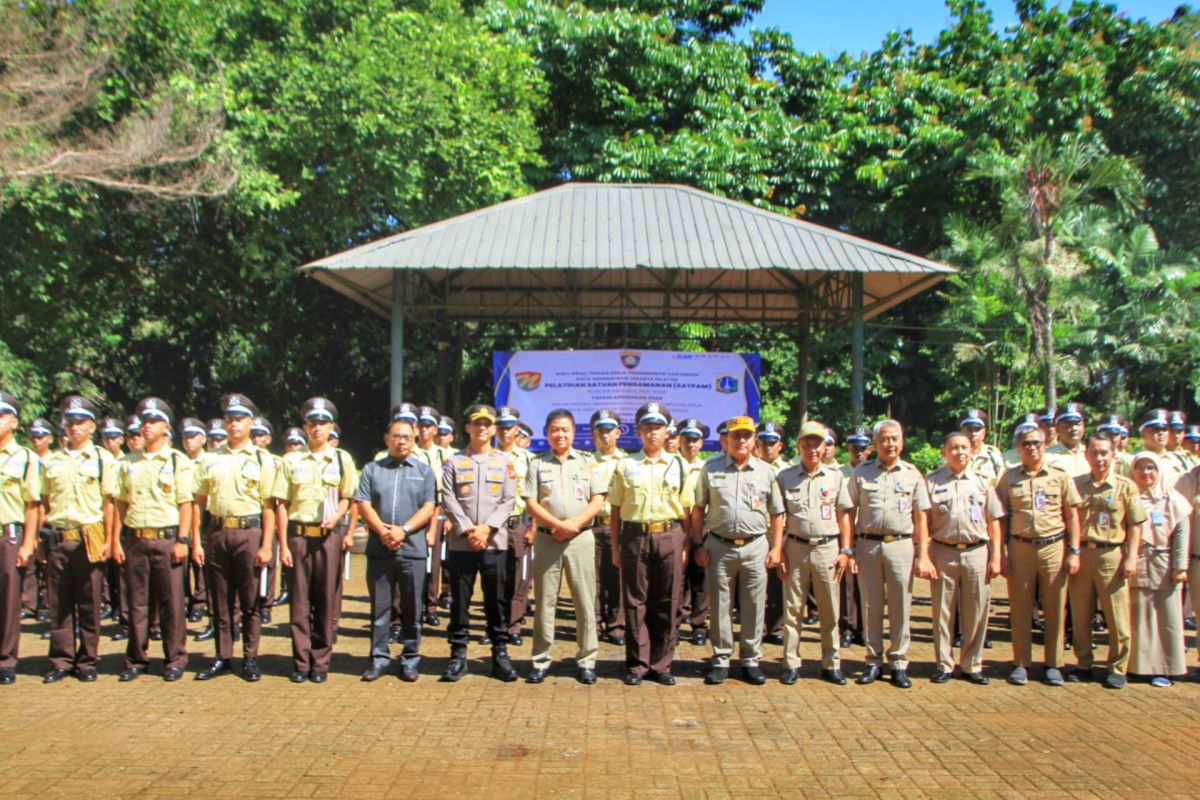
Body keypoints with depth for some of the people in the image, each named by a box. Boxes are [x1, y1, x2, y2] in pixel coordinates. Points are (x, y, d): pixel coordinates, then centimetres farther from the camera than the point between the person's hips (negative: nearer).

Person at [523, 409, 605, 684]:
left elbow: (598, 501, 1)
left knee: (585, 601, 0)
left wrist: (574, 524, -13)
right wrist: (558, 524, -13)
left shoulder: (588, 463, 8)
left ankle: (586, 660, 9)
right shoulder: (537, 463, 8)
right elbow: (531, 503, 0)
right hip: (546, 538, 0)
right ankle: (540, 660, 11)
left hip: (581, 538, 0)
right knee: (545, 601, 4)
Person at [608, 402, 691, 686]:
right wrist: (615, 547, 2)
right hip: (634, 536, -1)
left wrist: (685, 546, 2)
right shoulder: (625, 465, 7)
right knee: (635, 603, 3)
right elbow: (616, 510, 7)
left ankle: (661, 665, 16)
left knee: (666, 604, 5)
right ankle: (637, 665, 13)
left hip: (669, 537, 1)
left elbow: (686, 510, 9)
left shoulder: (679, 465, 9)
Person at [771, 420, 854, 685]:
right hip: (795, 548, 0)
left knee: (830, 611, 6)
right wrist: (776, 548, -4)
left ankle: (831, 664, 17)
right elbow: (778, 516, 4)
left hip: (828, 548, 1)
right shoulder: (785, 477, 3)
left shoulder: (836, 476, 5)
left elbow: (844, 514, 7)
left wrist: (846, 551, 1)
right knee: (792, 610, 4)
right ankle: (791, 664, 12)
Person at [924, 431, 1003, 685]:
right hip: (943, 552, -1)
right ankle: (943, 664, 15)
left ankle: (972, 665, 17)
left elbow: (994, 521, 10)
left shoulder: (982, 481, 10)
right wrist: (924, 557, -5)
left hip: (977, 552, 1)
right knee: (942, 611, 4)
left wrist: (995, 557, 3)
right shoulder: (931, 481, 4)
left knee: (976, 613, 5)